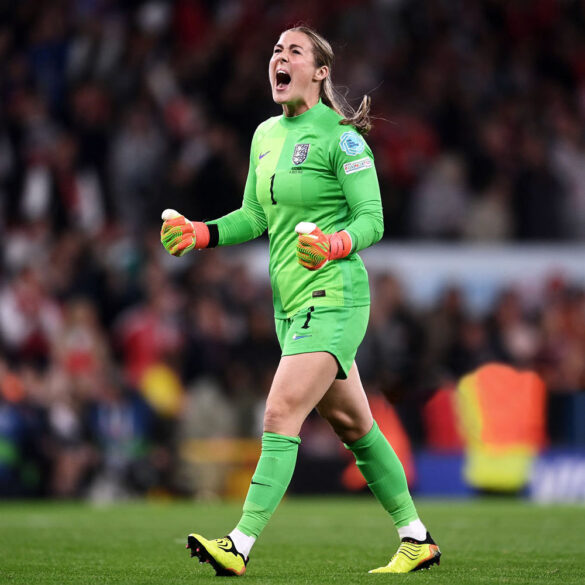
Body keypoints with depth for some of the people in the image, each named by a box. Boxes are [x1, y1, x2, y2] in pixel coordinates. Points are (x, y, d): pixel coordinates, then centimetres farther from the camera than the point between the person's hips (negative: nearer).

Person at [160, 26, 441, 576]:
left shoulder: (340, 137, -11)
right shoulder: (266, 134, 12)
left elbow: (371, 219, -12)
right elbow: (254, 217, 18)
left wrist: (333, 246, -31)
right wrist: (200, 233, 3)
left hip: (333, 297, -8)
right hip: (291, 303, 8)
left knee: (281, 416, -17)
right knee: (352, 425, 13)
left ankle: (240, 546, -20)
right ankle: (417, 539, 24)